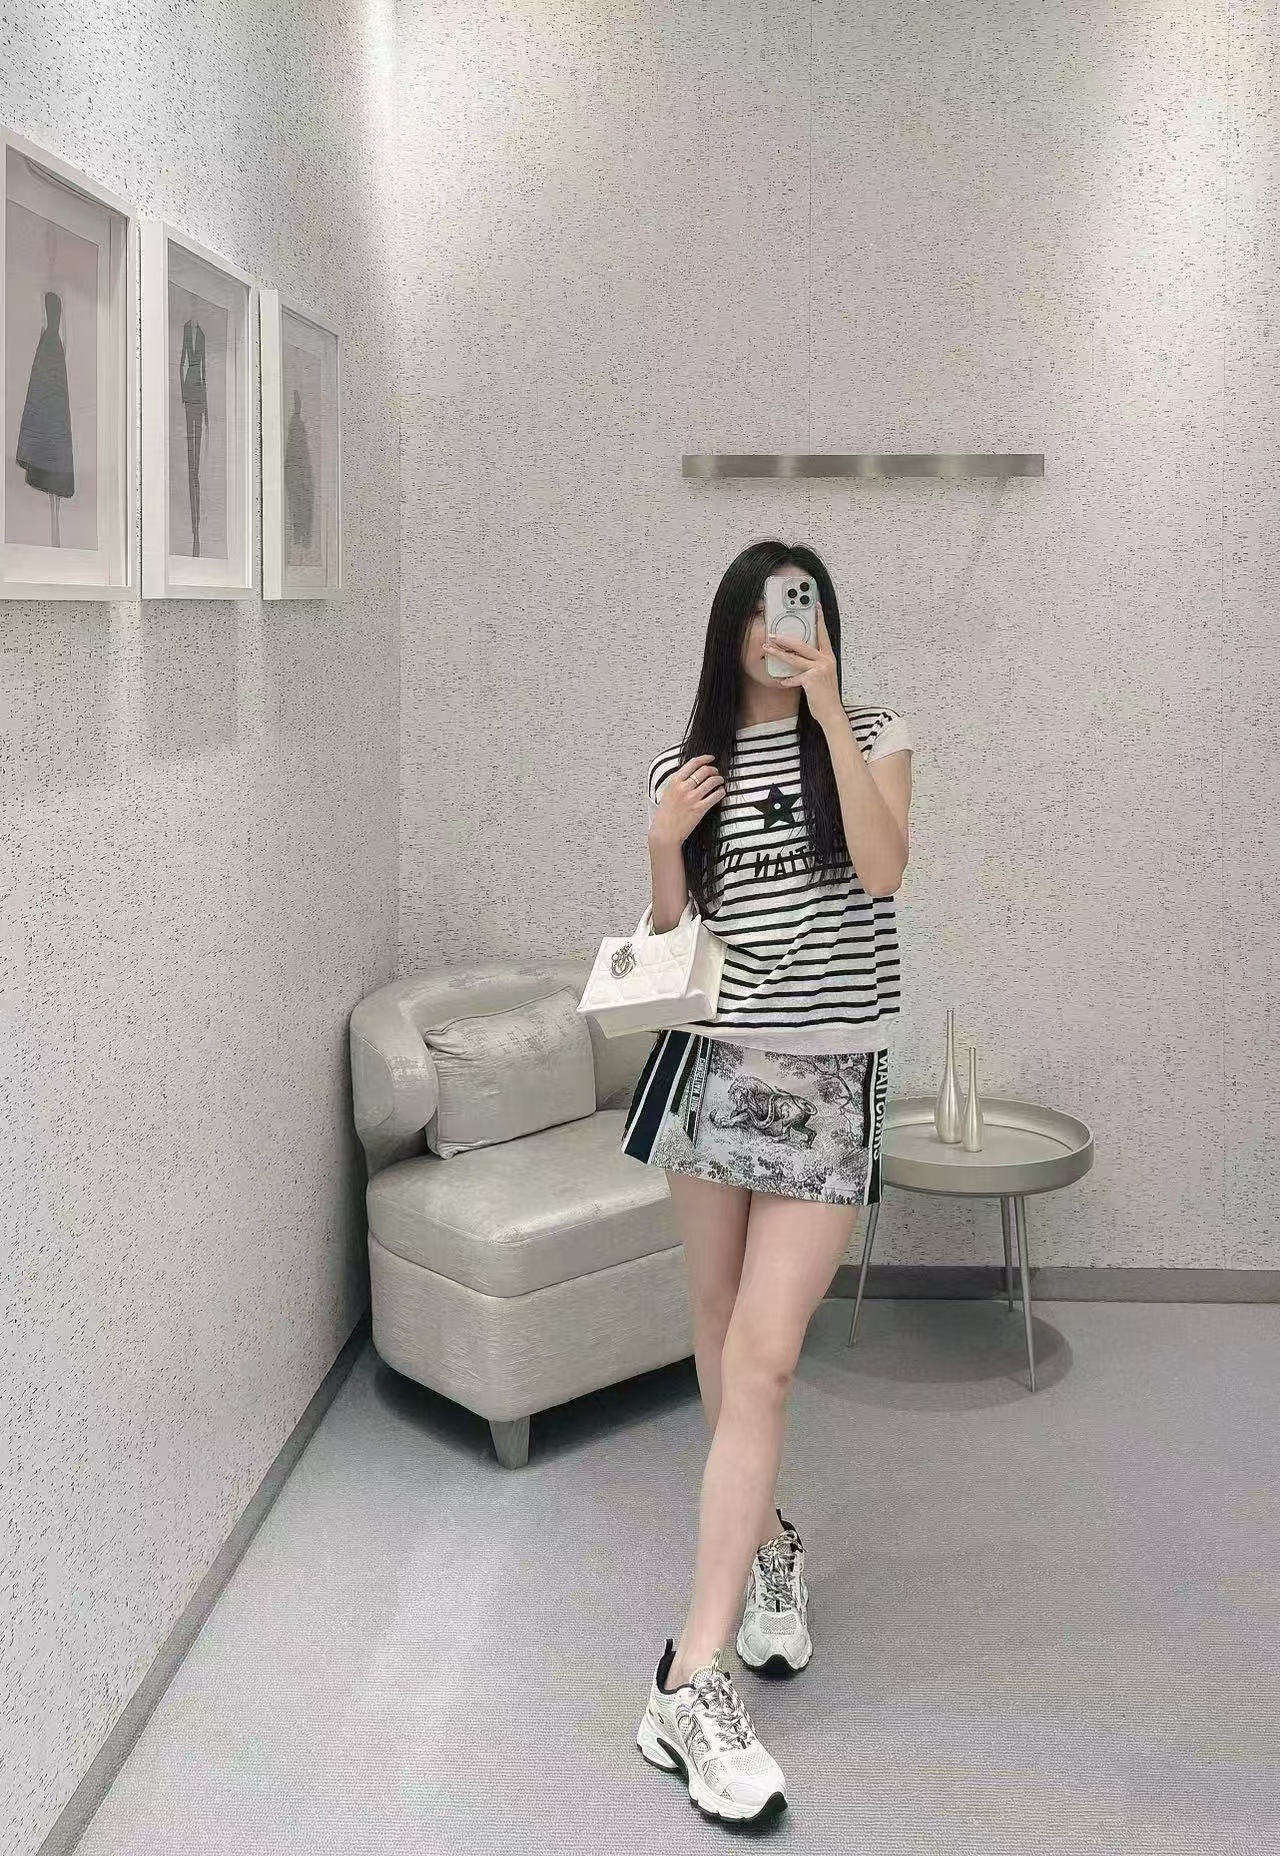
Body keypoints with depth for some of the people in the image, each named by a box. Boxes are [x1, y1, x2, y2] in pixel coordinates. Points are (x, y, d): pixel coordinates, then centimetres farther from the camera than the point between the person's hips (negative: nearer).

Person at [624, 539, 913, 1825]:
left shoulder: (871, 738, 2)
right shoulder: (683, 763, 7)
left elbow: (882, 869, -17)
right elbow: (667, 939, 10)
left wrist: (828, 707, -18)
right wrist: (665, 843, -9)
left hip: (827, 1081, -3)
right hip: (713, 1065, 3)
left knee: (763, 1359, -10)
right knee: (721, 1330, 13)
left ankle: (692, 1678, -7)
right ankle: (763, 1539, 39)